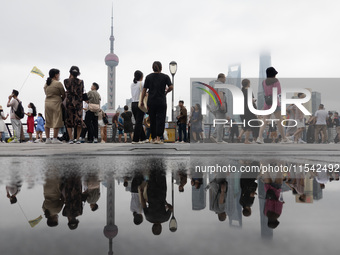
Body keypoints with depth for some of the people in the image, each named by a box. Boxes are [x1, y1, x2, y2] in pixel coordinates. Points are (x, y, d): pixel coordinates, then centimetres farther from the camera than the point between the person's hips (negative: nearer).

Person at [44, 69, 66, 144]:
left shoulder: (46, 84, 13)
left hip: (47, 103, 7)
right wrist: (62, 99, 14)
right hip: (56, 103, -7)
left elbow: (46, 93, 15)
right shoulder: (58, 83, -8)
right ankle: (55, 139, -3)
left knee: (48, 121, 11)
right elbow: (64, 95, -5)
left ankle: (47, 139, 13)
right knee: (57, 121, -2)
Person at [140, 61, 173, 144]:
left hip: (151, 101, 2)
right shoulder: (165, 76, 1)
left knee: (152, 120, 11)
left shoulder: (148, 77, 5)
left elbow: (144, 90, 2)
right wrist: (166, 92, 9)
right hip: (161, 101, -2)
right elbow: (171, 87, -11)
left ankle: (153, 138, 16)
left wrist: (142, 101, 7)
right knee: (160, 119, 0)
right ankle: (158, 138, -12)